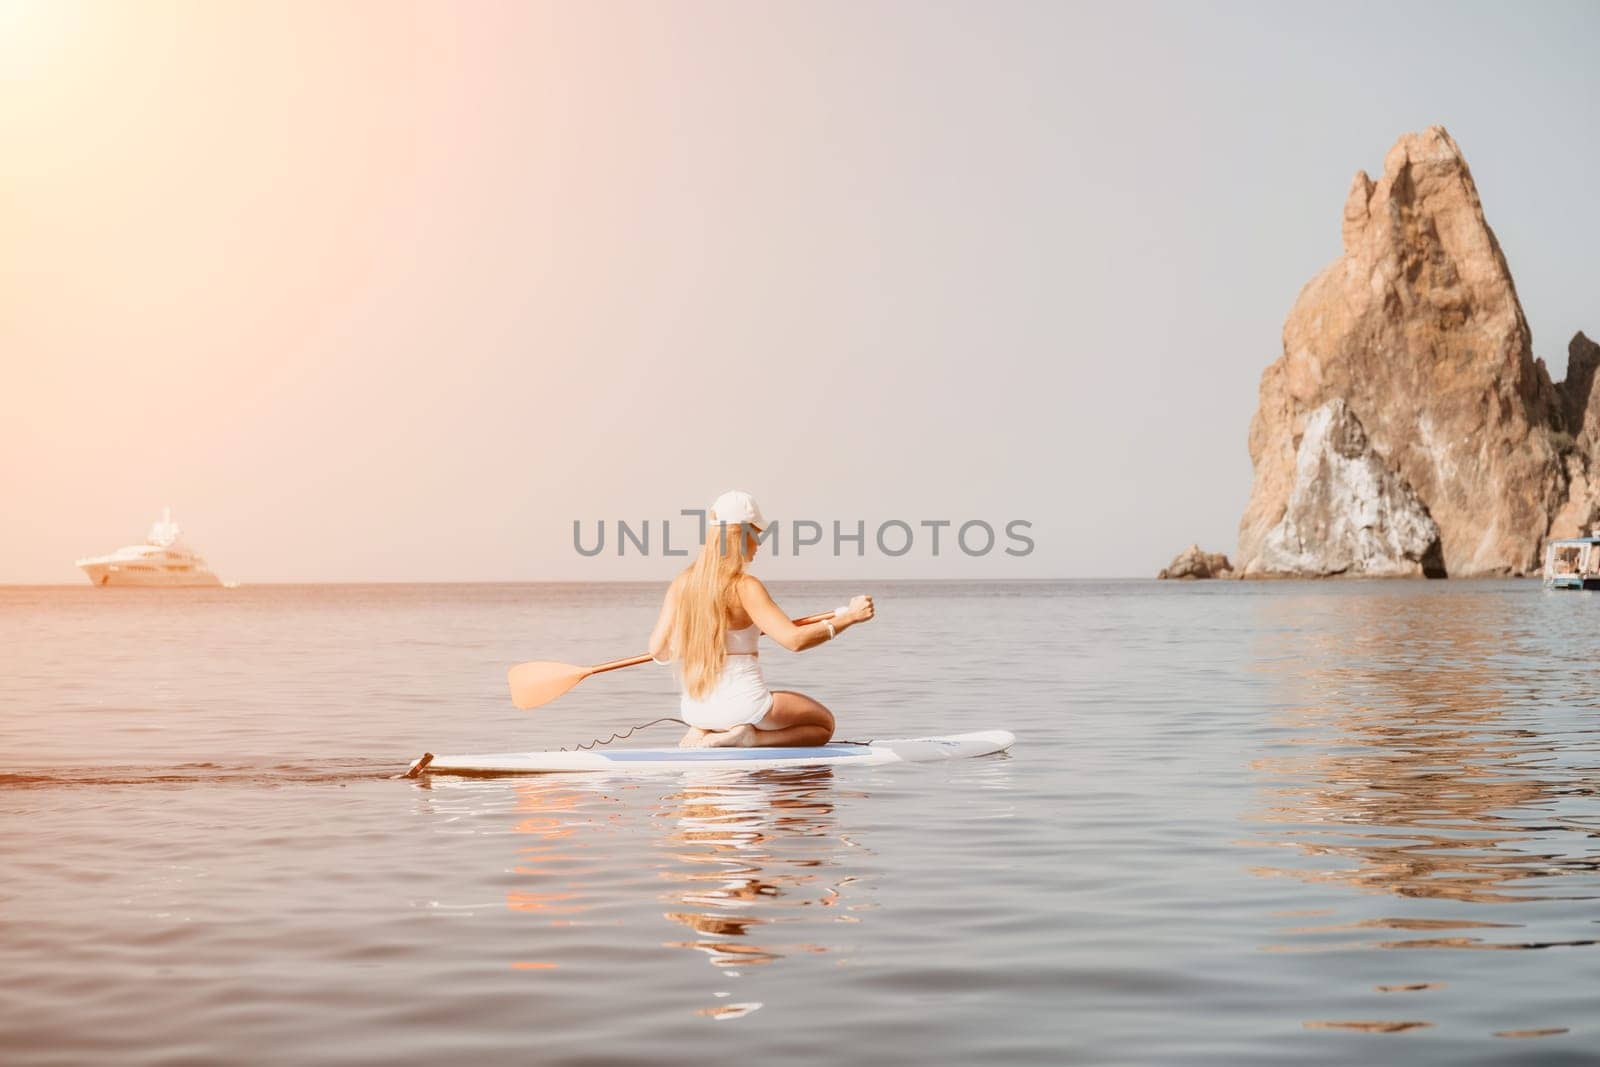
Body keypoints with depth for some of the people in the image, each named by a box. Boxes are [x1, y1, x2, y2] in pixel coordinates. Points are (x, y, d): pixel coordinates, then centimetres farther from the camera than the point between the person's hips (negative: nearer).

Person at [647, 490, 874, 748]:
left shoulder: (682, 584, -1)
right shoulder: (745, 587, -17)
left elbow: (658, 651, -3)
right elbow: (793, 639, -23)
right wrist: (848, 617, -14)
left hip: (694, 711, 6)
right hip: (742, 704, -6)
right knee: (824, 724, 19)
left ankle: (703, 733, 9)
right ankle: (750, 737, -6)